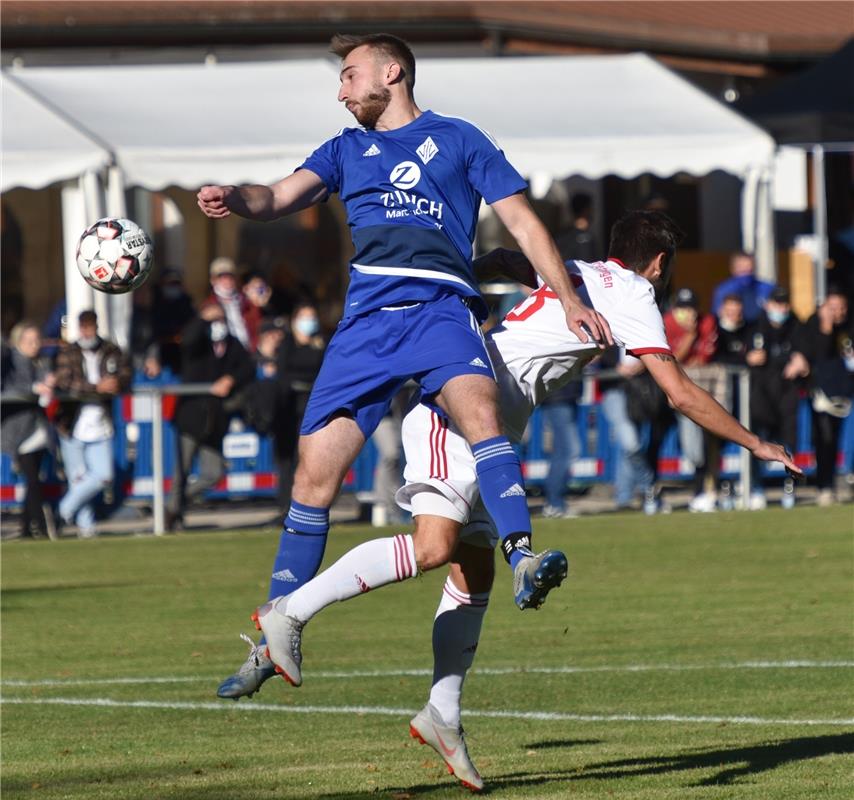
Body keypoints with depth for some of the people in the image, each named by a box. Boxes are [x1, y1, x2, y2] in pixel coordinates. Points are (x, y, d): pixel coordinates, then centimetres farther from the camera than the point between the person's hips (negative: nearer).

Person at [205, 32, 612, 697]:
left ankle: (523, 558, -43)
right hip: (367, 318, 3)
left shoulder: (458, 139, 16)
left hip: (440, 309, -3)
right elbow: (280, 199, 10)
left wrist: (570, 300, 1)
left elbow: (522, 221, 13)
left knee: (478, 409, -33)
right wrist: (235, 199, -13)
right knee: (318, 463, -5)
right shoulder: (345, 150, 25)